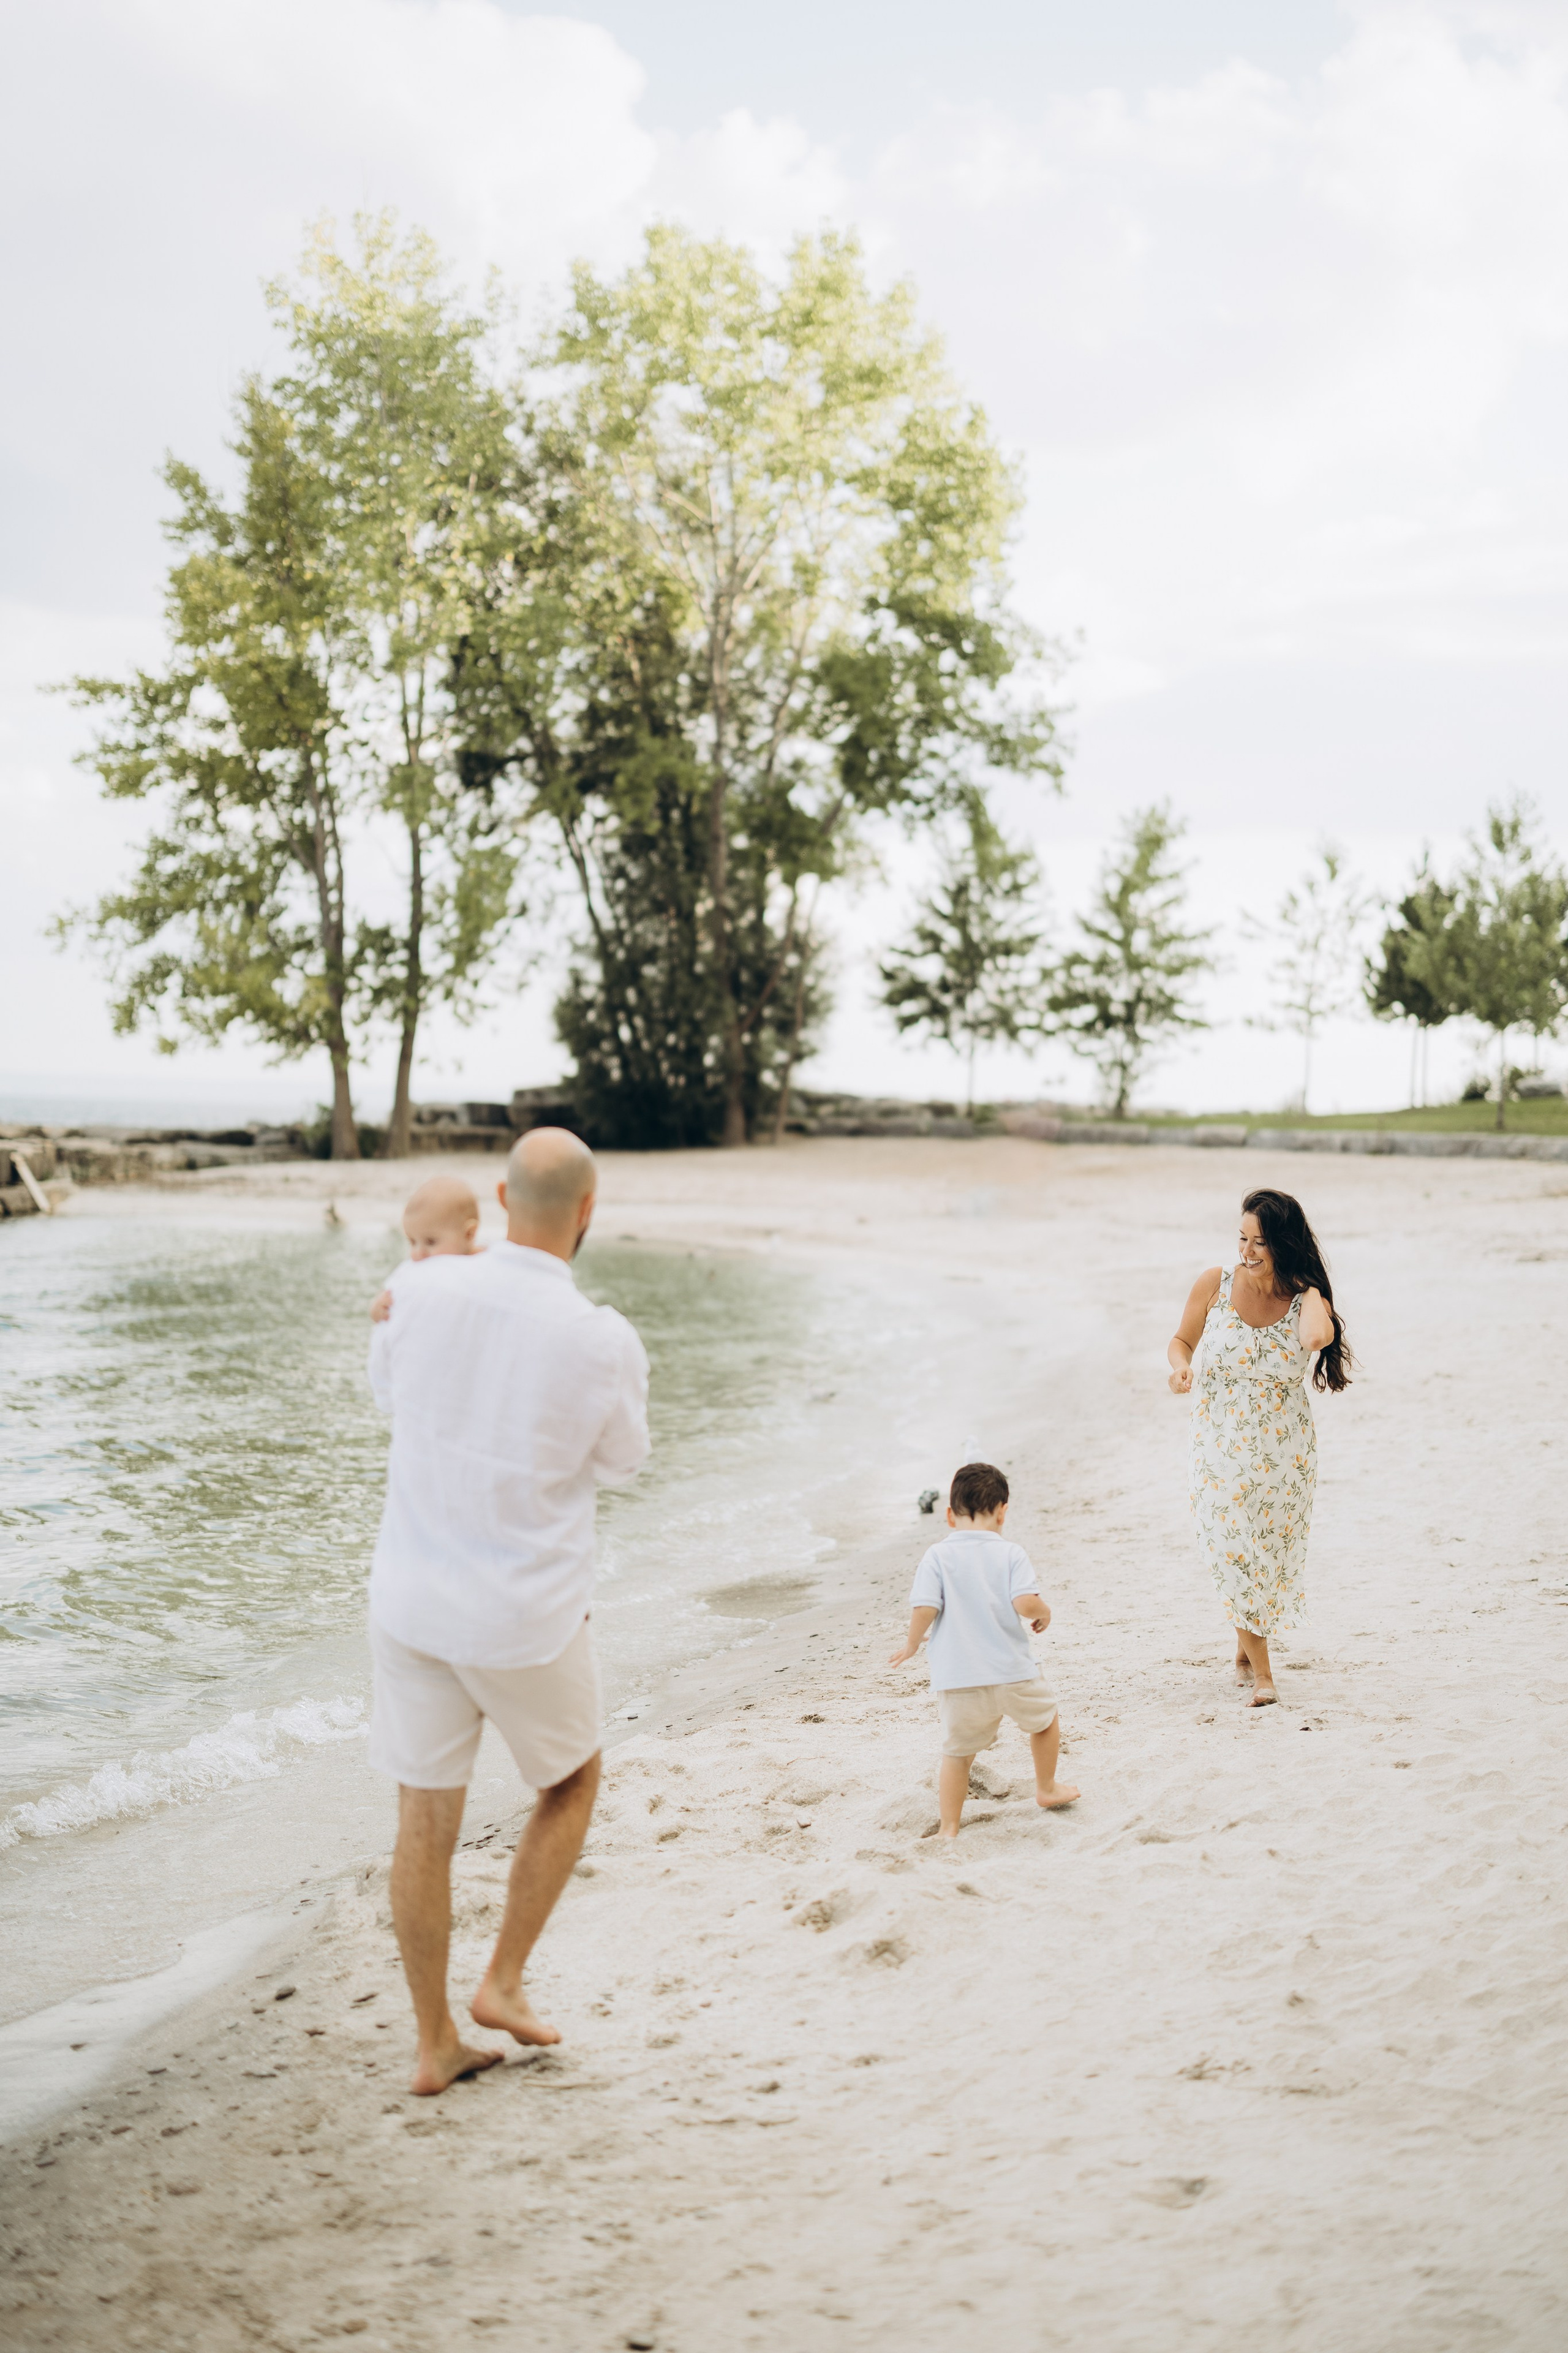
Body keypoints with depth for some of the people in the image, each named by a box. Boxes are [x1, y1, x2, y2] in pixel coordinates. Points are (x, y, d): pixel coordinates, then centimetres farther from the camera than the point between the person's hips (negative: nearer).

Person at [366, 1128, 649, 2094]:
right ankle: (504, 1982, 23)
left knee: (427, 1821, 14)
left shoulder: (423, 1291, -10)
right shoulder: (605, 1341, -18)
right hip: (529, 1616, -3)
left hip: (413, 1602, 3)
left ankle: (436, 2043, 25)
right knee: (573, 1781, 25)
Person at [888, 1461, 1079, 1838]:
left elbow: (924, 1609, -11)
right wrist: (1043, 1614, 7)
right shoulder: (1011, 1554, -2)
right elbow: (1025, 1603, -15)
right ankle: (1046, 1789, 42)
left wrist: (911, 1644, 6)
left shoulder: (938, 1556, -2)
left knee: (957, 1754, 12)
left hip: (957, 1680, 0)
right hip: (1013, 1673, 0)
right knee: (1045, 1720, 28)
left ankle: (949, 1829, 10)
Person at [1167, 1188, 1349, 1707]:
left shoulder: (1305, 1298, -10)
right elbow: (1181, 1341, 4)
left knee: (1272, 1552, 11)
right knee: (1235, 1553, -3)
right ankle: (1261, 1670, 11)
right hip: (1221, 1446, 0)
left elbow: (1316, 1338, -34)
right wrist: (1182, 1366, -14)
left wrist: (1311, 1292, -28)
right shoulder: (1214, 1284, -7)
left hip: (1283, 1451, 0)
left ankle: (1246, 1648, 36)